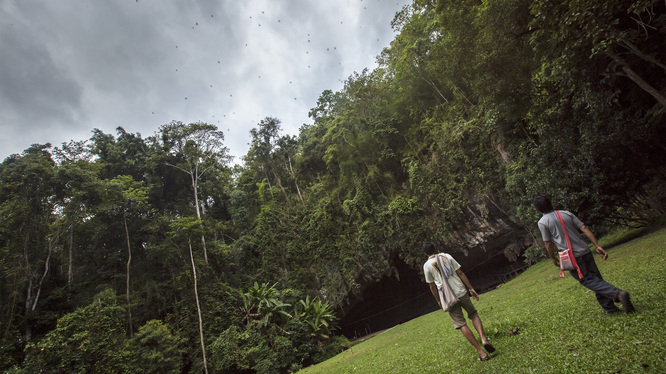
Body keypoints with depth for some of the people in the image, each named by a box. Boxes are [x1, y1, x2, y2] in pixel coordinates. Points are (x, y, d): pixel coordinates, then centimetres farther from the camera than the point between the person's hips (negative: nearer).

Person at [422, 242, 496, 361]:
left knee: (461, 324, 6)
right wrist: (471, 288, 7)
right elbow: (460, 273, 1)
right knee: (473, 315, 20)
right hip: (461, 293, 2)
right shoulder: (446, 256, 3)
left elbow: (432, 286, 5)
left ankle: (481, 352, 4)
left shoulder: (427, 265, -1)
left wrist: (438, 300, 17)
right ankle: (483, 339, 0)